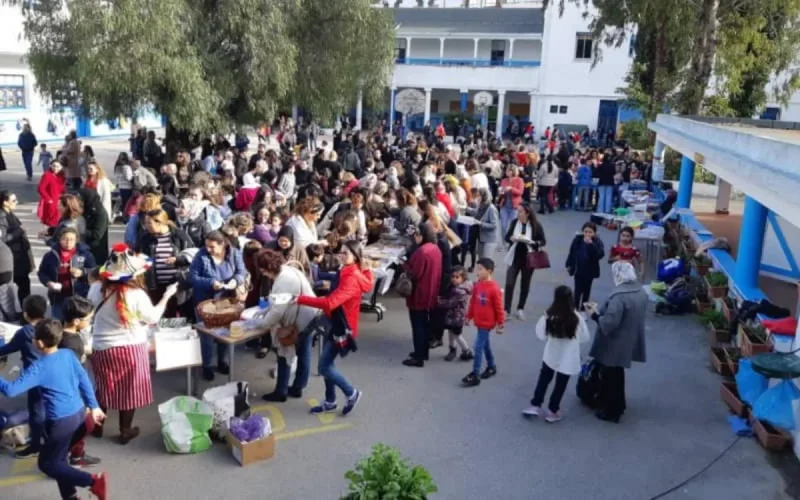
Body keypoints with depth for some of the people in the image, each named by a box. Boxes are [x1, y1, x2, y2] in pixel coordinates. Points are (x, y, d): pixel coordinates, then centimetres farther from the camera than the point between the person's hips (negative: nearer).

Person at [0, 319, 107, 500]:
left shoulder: (39, 367, -17)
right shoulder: (68, 355, 1)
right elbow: (84, 380, 6)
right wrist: (93, 406, 13)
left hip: (61, 422, -7)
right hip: (79, 414, 7)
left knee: (47, 463, 9)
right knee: (58, 458, 23)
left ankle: (93, 481, -4)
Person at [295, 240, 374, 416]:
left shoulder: (352, 279, -25)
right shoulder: (348, 273, 8)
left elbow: (330, 303, -35)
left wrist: (300, 299, -34)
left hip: (343, 327, -10)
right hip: (336, 323, 10)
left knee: (324, 367, -3)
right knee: (327, 364, 16)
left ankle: (352, 394, 15)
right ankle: (330, 402, 30)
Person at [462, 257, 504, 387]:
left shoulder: (494, 288, -22)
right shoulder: (477, 285, -2)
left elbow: (499, 308, -15)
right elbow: (472, 302, 10)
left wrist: (500, 324, -10)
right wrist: (469, 317, 14)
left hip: (487, 323, -7)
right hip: (478, 321, 7)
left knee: (478, 347, -6)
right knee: (485, 345, 20)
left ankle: (474, 375, 1)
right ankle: (491, 367, 39)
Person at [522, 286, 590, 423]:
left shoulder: (549, 316, -16)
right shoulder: (576, 318, -18)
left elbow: (541, 335, -7)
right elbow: (584, 338, -6)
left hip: (551, 356, 1)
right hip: (568, 359, -1)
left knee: (543, 380, 21)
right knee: (560, 385, 14)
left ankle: (535, 406, 26)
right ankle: (552, 411, 24)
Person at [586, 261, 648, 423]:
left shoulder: (619, 296, -28)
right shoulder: (641, 292, 2)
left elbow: (609, 323, -30)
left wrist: (595, 314, -12)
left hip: (613, 346, -9)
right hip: (628, 342, 9)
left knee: (609, 377, 8)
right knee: (617, 375, 25)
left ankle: (610, 411, 20)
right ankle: (618, 405, 39)